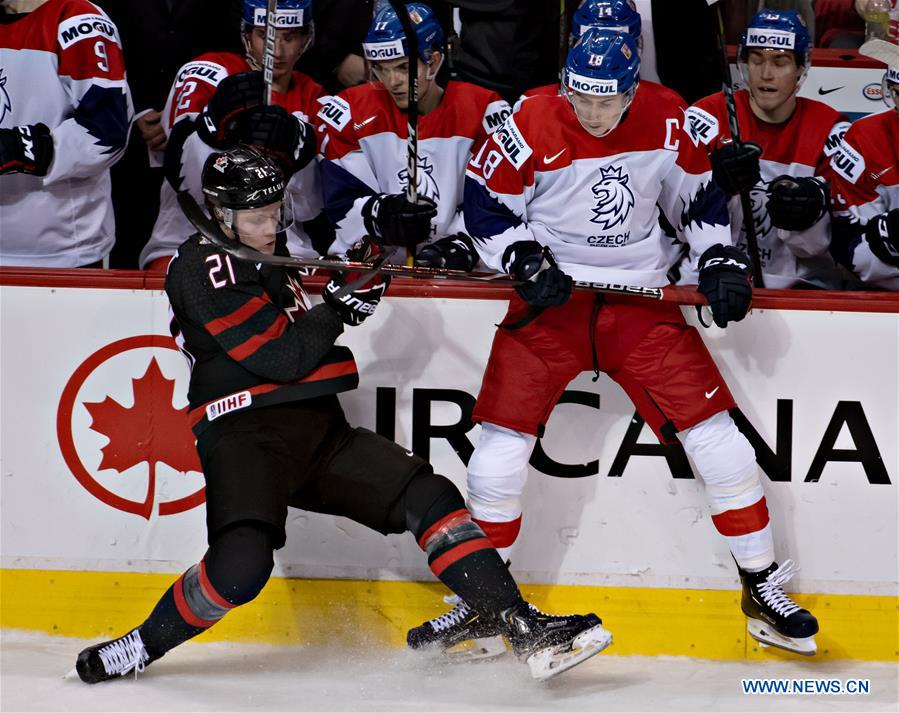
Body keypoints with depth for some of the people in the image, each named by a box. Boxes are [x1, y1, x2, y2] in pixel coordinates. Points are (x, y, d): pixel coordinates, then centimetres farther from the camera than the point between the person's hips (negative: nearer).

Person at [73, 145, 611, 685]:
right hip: (245, 433, -8)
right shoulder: (203, 267, -9)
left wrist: (384, 244, 17)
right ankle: (141, 647, -10)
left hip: (320, 429, 8)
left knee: (430, 498, -7)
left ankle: (525, 629, -8)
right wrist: (338, 305, -5)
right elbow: (283, 357, -16)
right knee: (242, 566, -30)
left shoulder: (276, 255, 17)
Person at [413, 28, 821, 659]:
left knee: (717, 437, -6)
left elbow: (698, 196, 12)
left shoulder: (665, 126, -4)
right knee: (502, 445, -11)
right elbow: (485, 205, -2)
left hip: (641, 303, 2)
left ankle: (763, 588, 7)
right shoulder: (532, 128, -12)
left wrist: (722, 261, 0)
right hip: (550, 300, -2)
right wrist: (526, 261, -16)